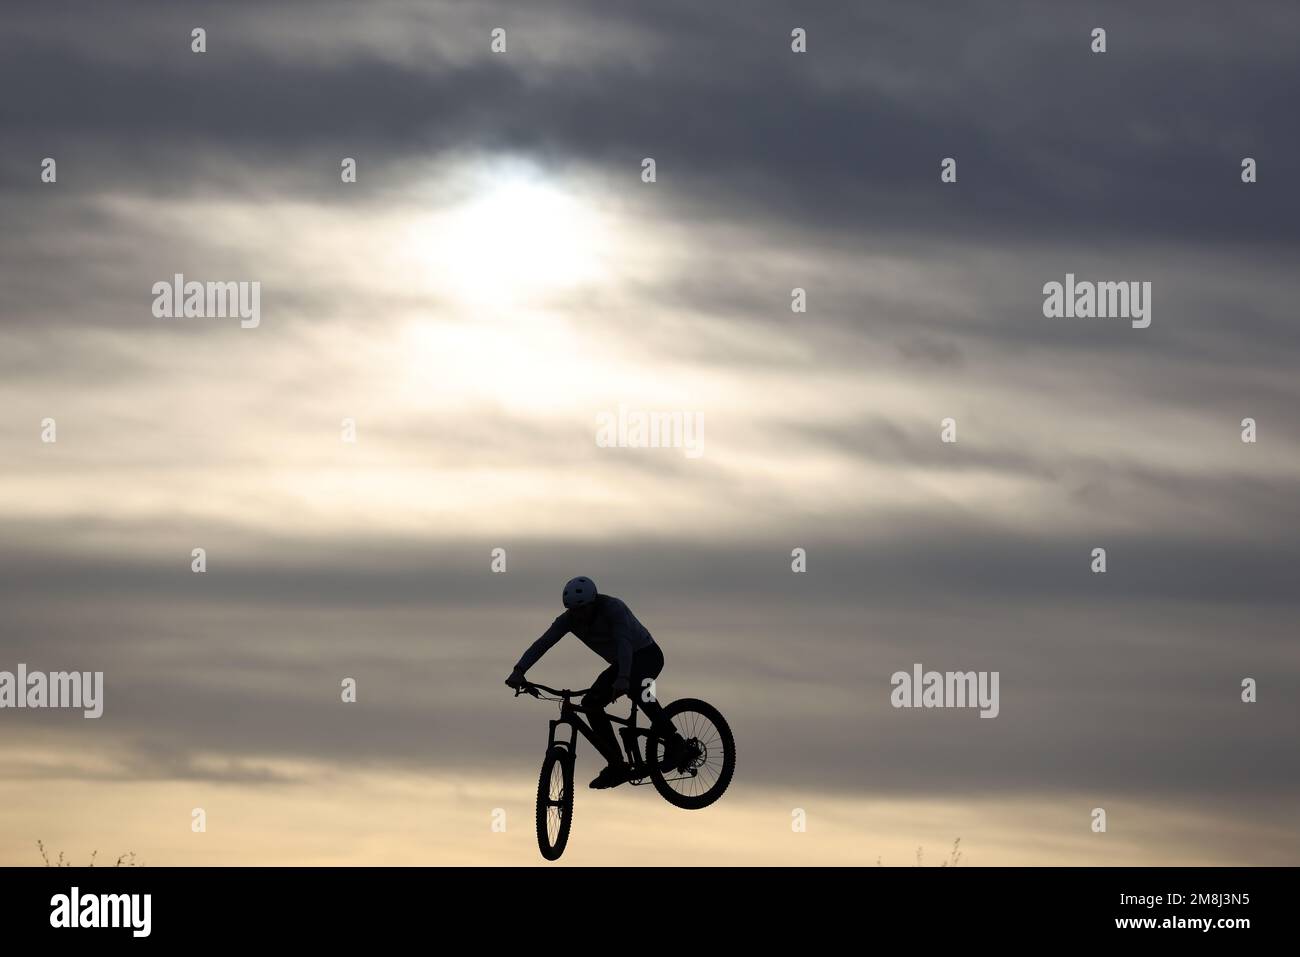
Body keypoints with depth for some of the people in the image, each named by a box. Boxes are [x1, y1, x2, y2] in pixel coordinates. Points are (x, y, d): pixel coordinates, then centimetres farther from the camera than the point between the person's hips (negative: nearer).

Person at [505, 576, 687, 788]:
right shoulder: (569, 618, -12)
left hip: (647, 655, -7)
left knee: (635, 686, -38)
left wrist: (622, 679, -57)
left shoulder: (613, 608, -29)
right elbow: (543, 643, -20)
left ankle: (673, 741, -21)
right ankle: (617, 767, 0)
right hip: (621, 663, 7)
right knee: (590, 703, -10)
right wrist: (519, 671, -35)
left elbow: (624, 643, -42)